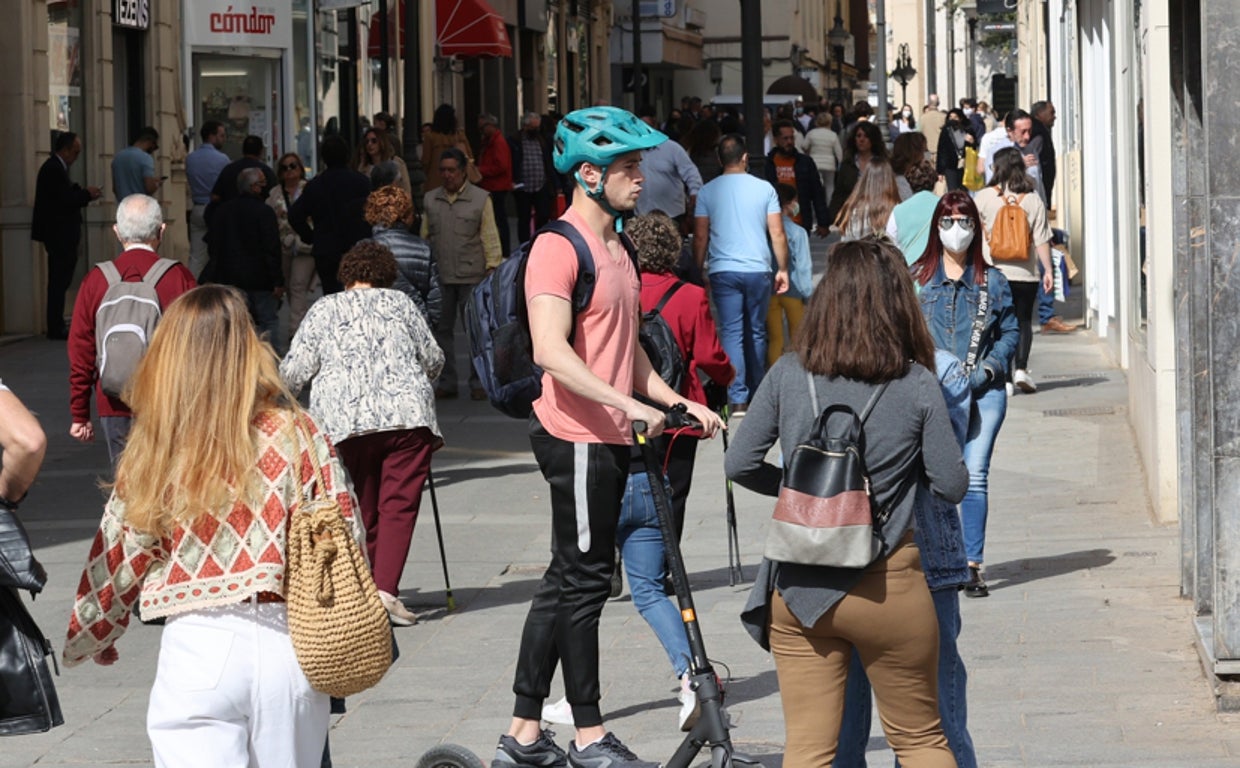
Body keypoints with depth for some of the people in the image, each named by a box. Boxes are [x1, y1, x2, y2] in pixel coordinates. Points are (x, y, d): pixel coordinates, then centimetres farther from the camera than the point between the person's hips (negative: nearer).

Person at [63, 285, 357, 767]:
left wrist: (85, 640, 24)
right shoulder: (298, 436, -2)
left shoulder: (153, 455, -2)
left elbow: (116, 562, 6)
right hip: (287, 650, 2)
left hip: (198, 649, -1)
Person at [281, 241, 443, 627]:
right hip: (408, 415, 0)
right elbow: (433, 360, 23)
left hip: (345, 421, 0)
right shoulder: (400, 303, 18)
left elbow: (292, 373, 10)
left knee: (360, 512, 9)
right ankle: (386, 589, -16)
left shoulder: (323, 310, 16)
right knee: (399, 505, -3)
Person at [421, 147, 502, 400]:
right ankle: (446, 382, 15)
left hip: (472, 275, -3)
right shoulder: (430, 200, 10)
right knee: (442, 329, 7)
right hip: (439, 275, 3)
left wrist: (492, 266, -6)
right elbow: (425, 236, 14)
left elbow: (489, 236, 0)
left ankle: (478, 383, 8)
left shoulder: (480, 199, 1)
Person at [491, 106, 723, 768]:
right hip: (578, 436, -10)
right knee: (584, 581, -3)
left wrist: (677, 402, 12)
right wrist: (629, 404, -28)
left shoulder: (615, 248, 18)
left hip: (609, 439, 10)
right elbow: (551, 352, -25)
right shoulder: (559, 247, -14)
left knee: (567, 583, 11)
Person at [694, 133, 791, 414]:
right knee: (756, 332, 14)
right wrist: (783, 269, 9)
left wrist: (699, 271, 10)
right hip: (758, 270, 1)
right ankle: (757, 392, 22)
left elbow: (701, 236, 1)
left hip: (723, 272, -1)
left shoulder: (708, 192, 1)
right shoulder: (764, 189, 1)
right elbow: (777, 233, 1)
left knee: (731, 333, -1)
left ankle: (738, 399, -9)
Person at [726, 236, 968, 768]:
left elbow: (739, 465, -2)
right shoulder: (917, 386, -9)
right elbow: (952, 485, -4)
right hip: (887, 585, -2)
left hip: (798, 589, 2)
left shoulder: (788, 375, -4)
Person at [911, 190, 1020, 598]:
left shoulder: (992, 280, 8)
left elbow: (1010, 331, 10)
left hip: (982, 391, 1)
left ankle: (972, 565, 1)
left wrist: (988, 369, -5)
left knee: (975, 476, -4)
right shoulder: (917, 277, 6)